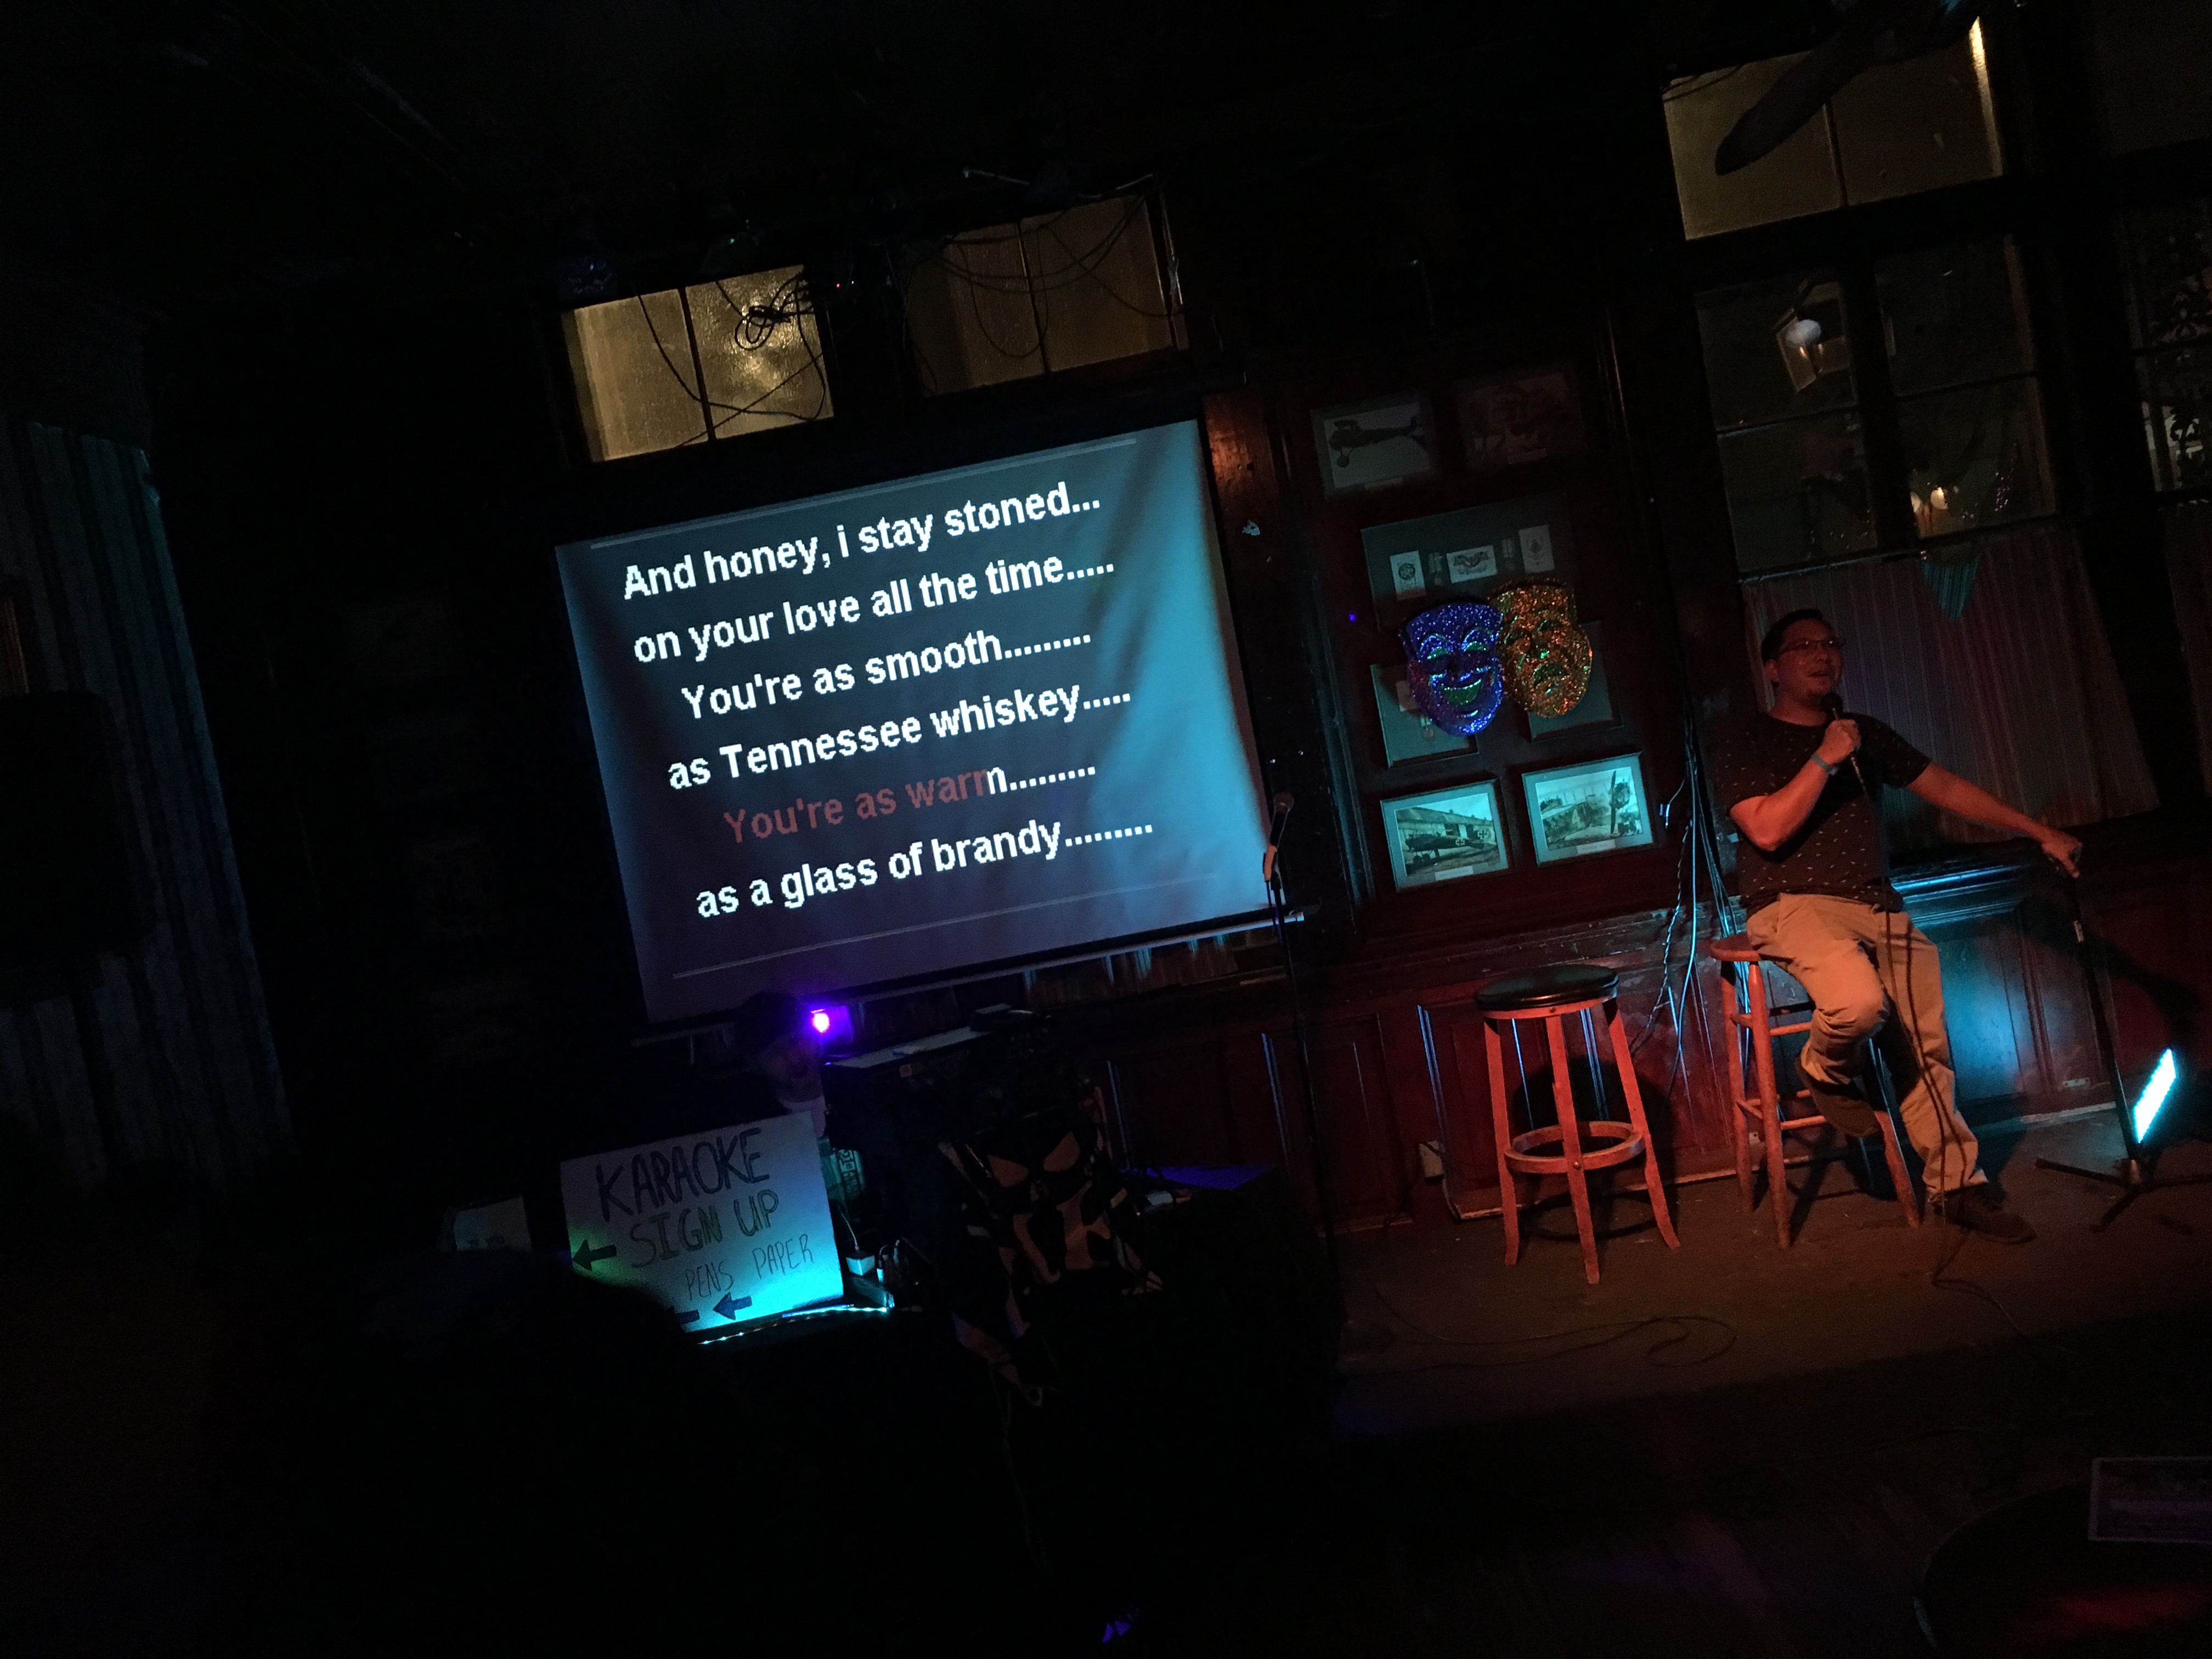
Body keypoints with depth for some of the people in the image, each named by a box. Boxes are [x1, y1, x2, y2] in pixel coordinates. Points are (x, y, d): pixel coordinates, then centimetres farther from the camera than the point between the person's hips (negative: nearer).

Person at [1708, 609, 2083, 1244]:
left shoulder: (1866, 733, 18)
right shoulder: (1743, 741, 1)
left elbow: (1947, 789, 19)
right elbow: (1766, 831, -12)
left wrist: (2040, 833, 15)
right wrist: (1825, 759, -15)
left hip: (1878, 906, 5)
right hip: (1795, 904, -5)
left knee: (1928, 1047, -3)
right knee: (1859, 1001, -33)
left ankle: (1957, 1185, 12)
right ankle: (1827, 1072, 0)